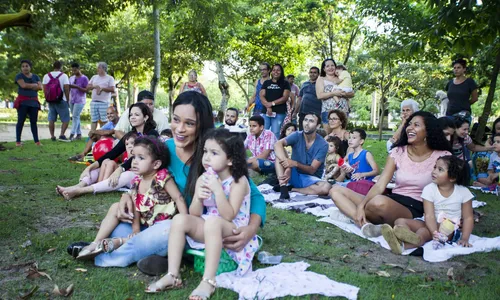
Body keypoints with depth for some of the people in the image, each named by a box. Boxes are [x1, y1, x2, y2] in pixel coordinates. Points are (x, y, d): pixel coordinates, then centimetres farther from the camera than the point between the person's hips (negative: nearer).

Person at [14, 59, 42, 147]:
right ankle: (18, 141, 0)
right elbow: (23, 85, -15)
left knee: (34, 121, 2)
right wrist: (35, 85, -3)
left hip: (33, 102, 3)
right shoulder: (19, 76, 2)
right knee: (21, 121, -4)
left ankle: (37, 141, 3)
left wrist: (28, 87, -9)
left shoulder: (35, 76, 13)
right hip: (22, 101, -3)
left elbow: (40, 87, -1)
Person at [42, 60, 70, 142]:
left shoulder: (46, 76, 7)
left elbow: (44, 88, 4)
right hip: (61, 101, -5)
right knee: (66, 119, 1)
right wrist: (67, 99, -2)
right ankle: (62, 135, -11)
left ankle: (52, 136, 11)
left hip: (51, 101, 5)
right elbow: (66, 89, -11)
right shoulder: (64, 75, -6)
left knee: (51, 119, 10)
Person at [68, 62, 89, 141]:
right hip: (71, 100, 6)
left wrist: (77, 87, -20)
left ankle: (72, 134, -14)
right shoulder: (71, 78, 13)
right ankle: (79, 134, 11)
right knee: (76, 117, 7)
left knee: (75, 116, -11)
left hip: (80, 100, -6)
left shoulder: (84, 78, -4)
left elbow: (86, 90, -9)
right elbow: (68, 88, 15)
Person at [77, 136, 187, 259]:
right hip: (144, 223, 6)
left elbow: (179, 199, -21)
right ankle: (96, 244, -6)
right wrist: (136, 228, -10)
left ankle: (118, 242, -29)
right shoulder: (137, 181, -2)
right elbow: (135, 206, -1)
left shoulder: (162, 178, -21)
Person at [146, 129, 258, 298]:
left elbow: (228, 216, -22)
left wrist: (218, 190, -31)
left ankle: (208, 281, -35)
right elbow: (194, 214, 1)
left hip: (233, 232, -6)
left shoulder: (239, 181, -14)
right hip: (208, 228, 6)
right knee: (180, 220, -18)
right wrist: (198, 198, -21)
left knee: (213, 221, -36)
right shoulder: (203, 179, 1)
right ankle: (173, 275, -17)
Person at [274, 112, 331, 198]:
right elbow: (277, 144, -27)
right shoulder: (297, 136, -8)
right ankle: (283, 188, -32)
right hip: (294, 175, 1)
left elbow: (312, 170, -16)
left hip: (310, 178, -1)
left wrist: (296, 163, -35)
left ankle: (290, 188, -20)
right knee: (279, 152, -21)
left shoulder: (323, 144, -12)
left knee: (326, 187, -34)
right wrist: (287, 167, -42)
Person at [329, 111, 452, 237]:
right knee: (336, 190, -9)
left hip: (415, 210, -5)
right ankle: (365, 224, -30)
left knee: (380, 202, -42)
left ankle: (350, 213, -14)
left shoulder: (442, 157, -1)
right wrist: (361, 205, -17)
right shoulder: (398, 152, 7)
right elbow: (380, 185, -2)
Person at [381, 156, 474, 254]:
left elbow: (468, 217, -1)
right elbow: (429, 215, -15)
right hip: (431, 225, 3)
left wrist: (464, 238, -14)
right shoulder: (429, 189, -6)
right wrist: (435, 233, -33)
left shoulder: (463, 192, -5)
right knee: (400, 221, -19)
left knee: (424, 231, -34)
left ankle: (402, 245, -62)